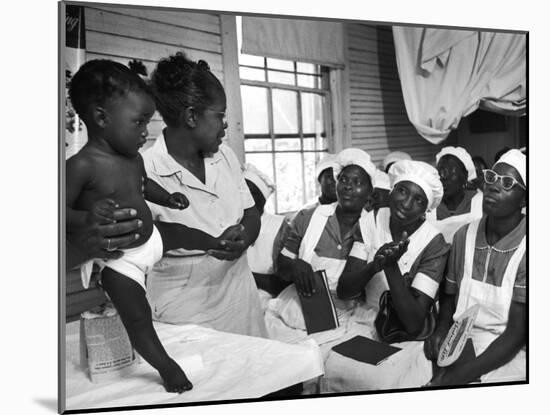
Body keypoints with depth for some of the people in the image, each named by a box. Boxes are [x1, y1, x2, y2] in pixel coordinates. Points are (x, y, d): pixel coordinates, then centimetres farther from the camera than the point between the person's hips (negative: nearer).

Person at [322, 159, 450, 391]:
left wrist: (391, 266, -29)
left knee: (385, 382, -31)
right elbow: (343, 291, -8)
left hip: (409, 338, -3)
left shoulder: (433, 244, -16)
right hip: (368, 325, 3)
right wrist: (374, 266, -28)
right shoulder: (372, 222, -4)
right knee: (331, 370, -23)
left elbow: (414, 325, -20)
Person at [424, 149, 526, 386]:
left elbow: (516, 334, -13)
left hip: (503, 355, -4)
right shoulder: (464, 235, 3)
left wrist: (461, 375, -20)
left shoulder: (524, 249, -12)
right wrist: (441, 330, -6)